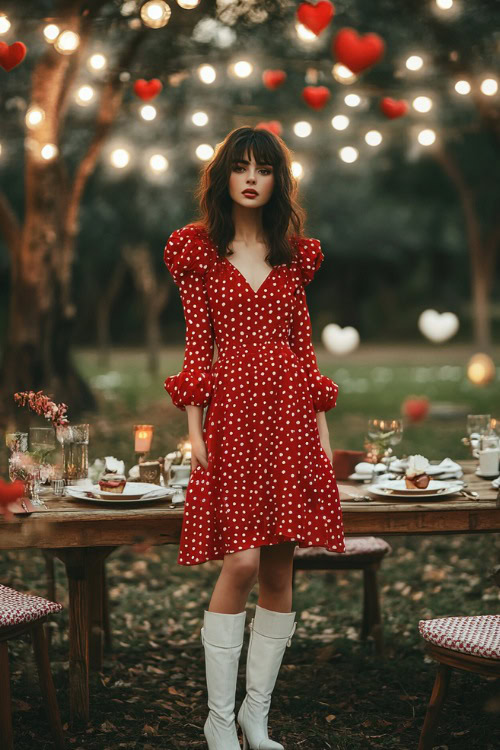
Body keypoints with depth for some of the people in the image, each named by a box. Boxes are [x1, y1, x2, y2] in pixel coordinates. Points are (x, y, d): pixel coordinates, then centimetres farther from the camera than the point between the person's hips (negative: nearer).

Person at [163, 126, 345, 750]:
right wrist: (194, 427, -5)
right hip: (233, 409, -3)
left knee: (280, 569, 3)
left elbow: (303, 343, 13)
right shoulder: (199, 251, 6)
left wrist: (322, 427, 8)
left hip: (290, 414, 3)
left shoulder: (294, 254, 14)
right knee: (241, 562, -11)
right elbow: (197, 344, 2)